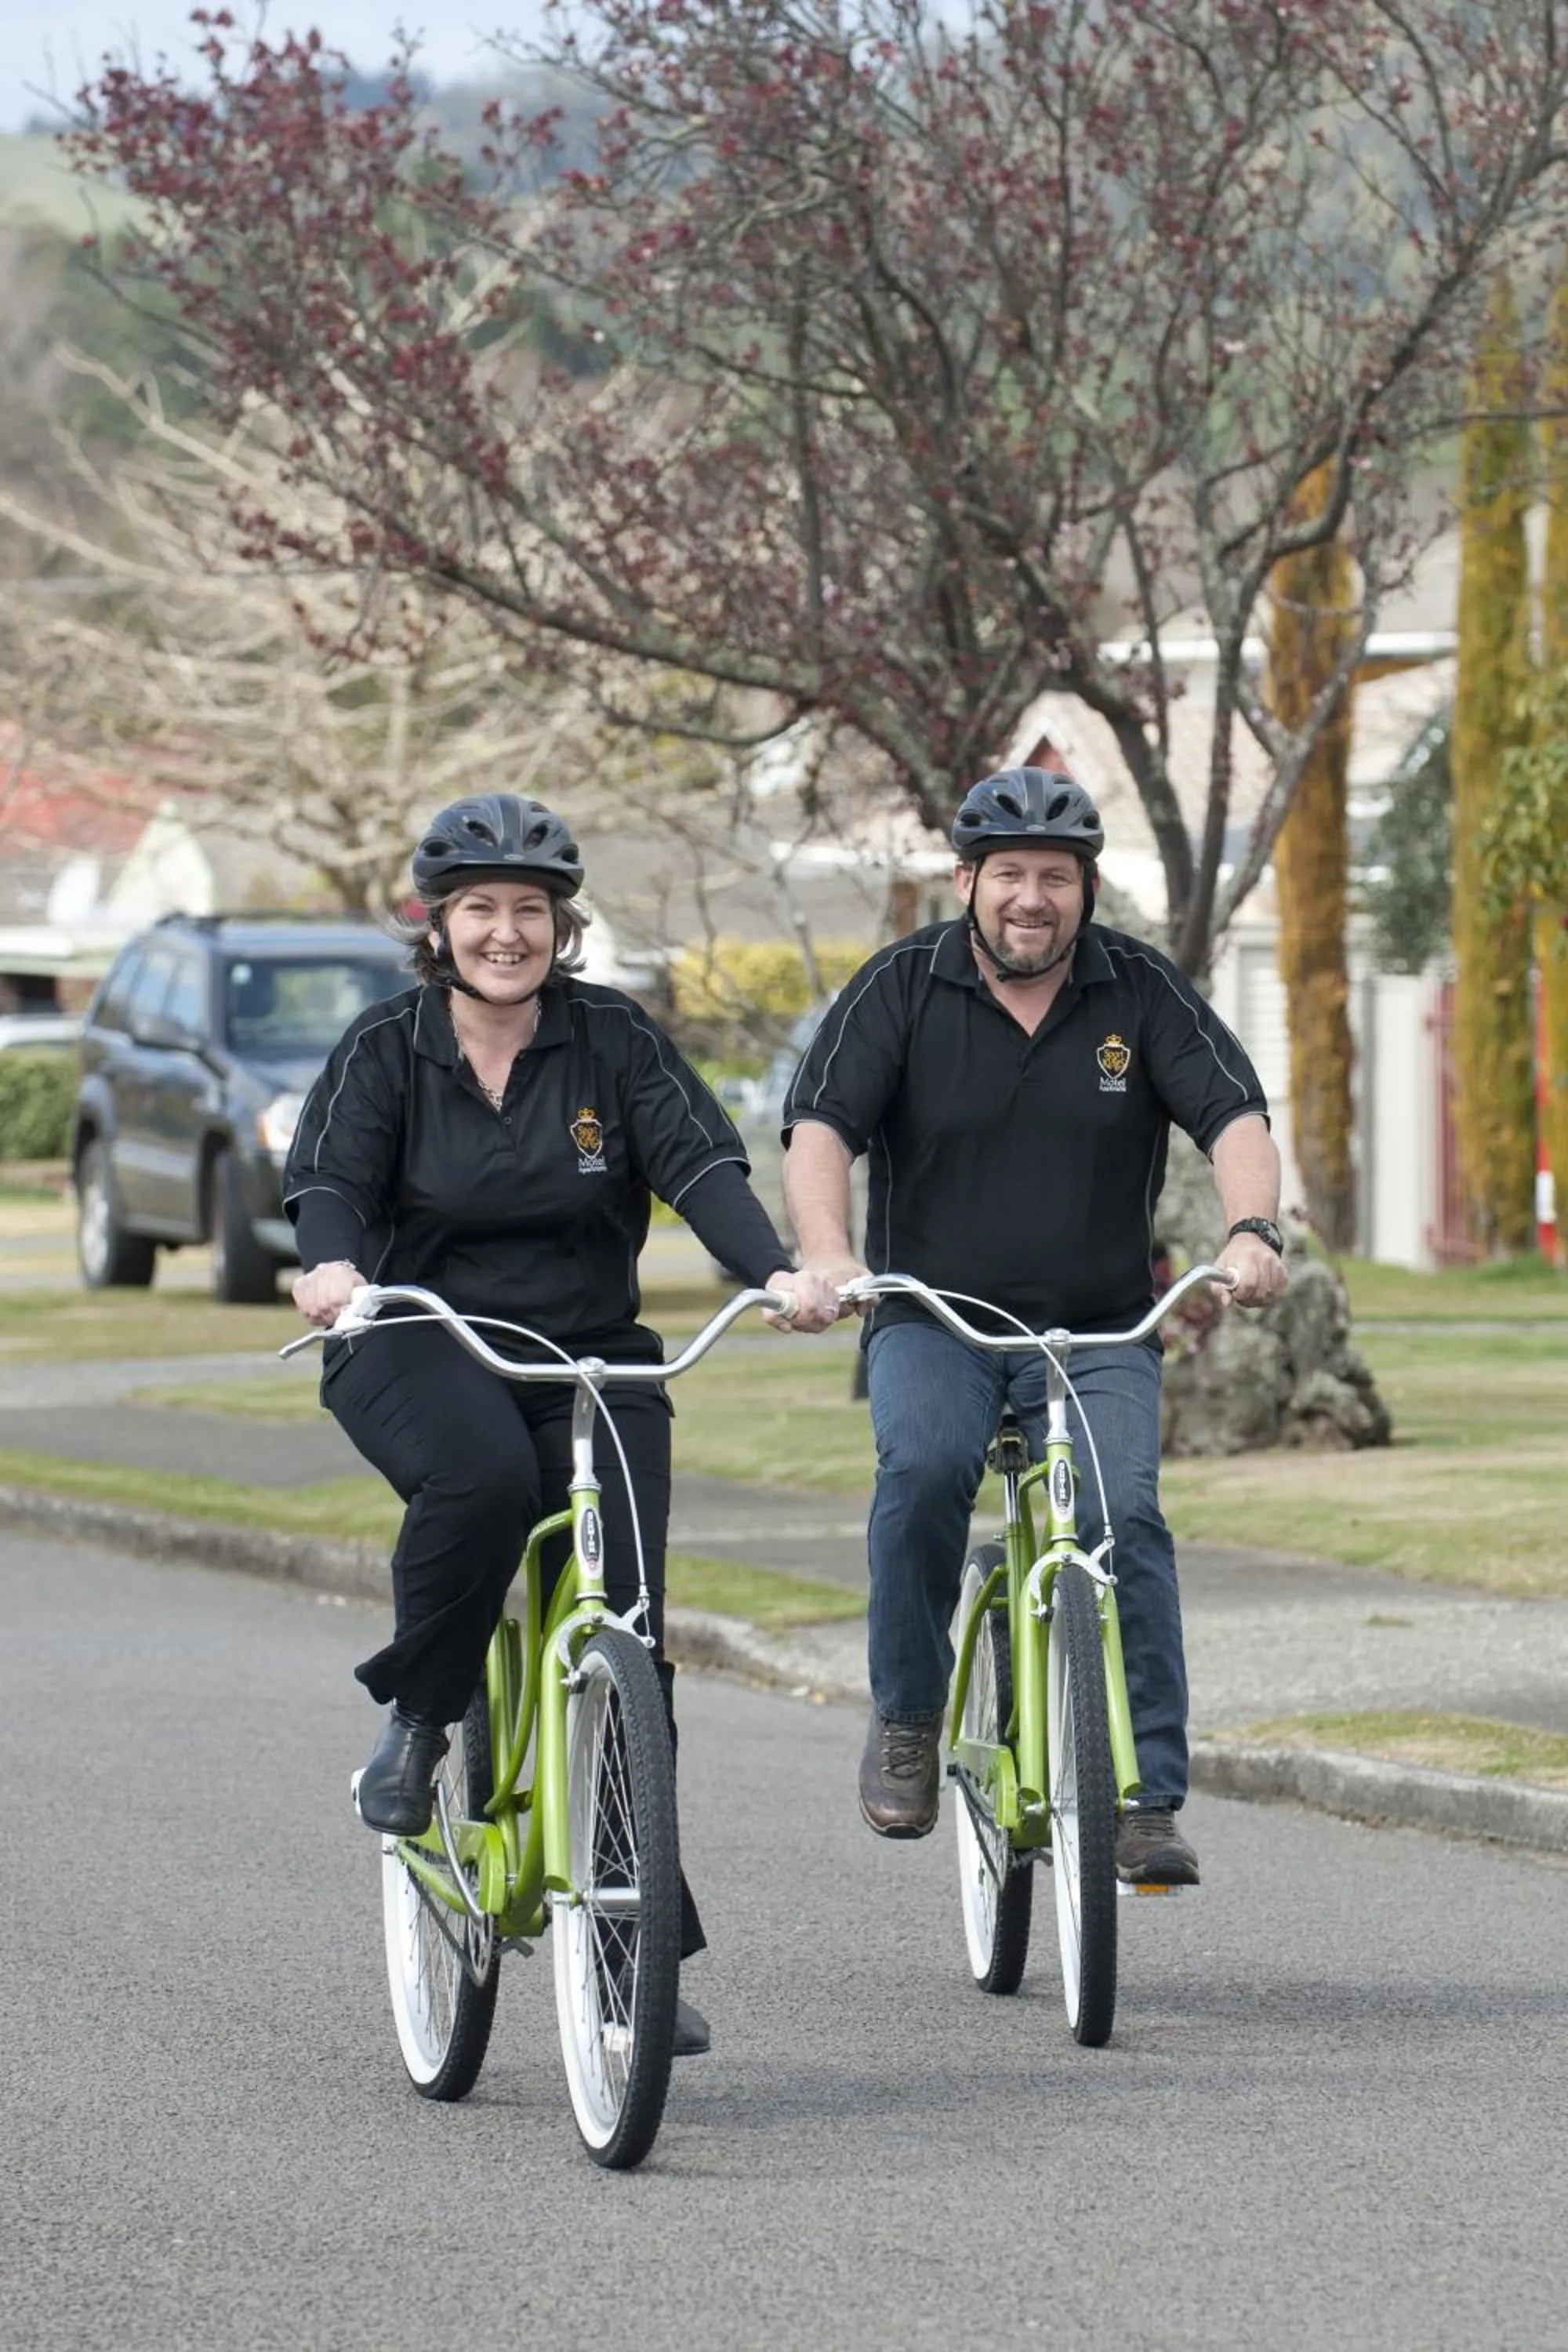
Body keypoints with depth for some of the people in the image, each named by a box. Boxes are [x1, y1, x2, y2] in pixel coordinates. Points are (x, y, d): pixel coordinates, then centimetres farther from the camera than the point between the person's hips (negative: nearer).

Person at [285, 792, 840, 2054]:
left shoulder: (614, 1039, -1)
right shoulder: (388, 1048, -1)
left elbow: (700, 1162, -10)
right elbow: (329, 1178, -12)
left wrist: (778, 1272, -29)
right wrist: (332, 1264, -36)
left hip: (592, 1358, 2)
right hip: (420, 1346, -1)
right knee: (483, 1478, -36)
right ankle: (416, 1720, -11)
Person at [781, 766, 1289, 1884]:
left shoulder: (1143, 990, 0)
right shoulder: (903, 987, -2)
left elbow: (1236, 1115, -9)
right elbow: (820, 1127, -12)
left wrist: (1253, 1230, -30)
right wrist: (826, 1254, -31)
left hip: (1099, 1332, 1)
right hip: (933, 1320, -1)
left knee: (1124, 1516, -22)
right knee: (924, 1465, -31)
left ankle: (1148, 1796, -19)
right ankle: (907, 1714, -11)